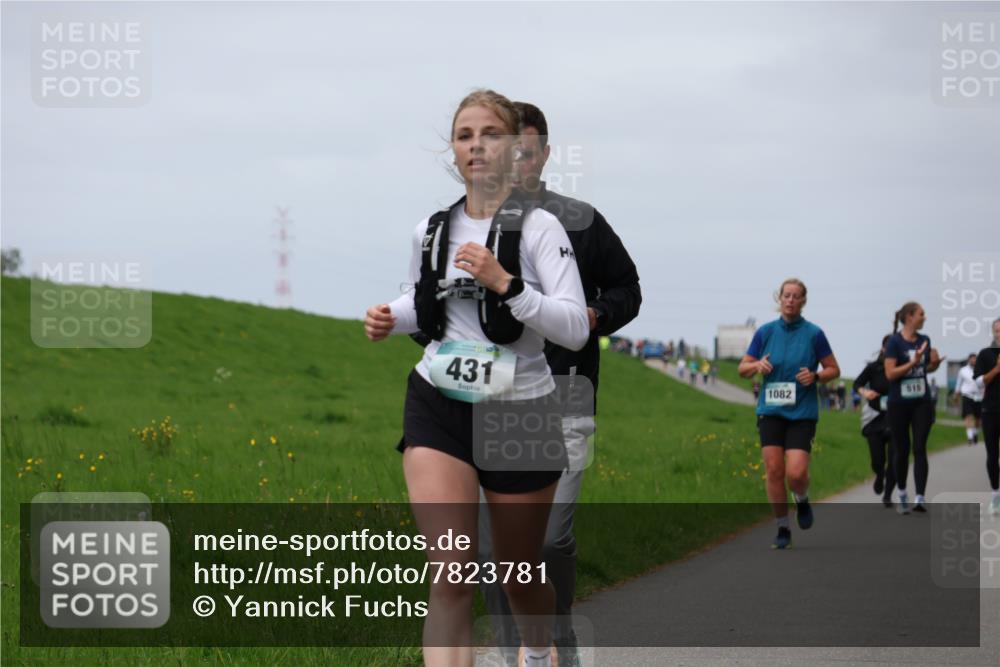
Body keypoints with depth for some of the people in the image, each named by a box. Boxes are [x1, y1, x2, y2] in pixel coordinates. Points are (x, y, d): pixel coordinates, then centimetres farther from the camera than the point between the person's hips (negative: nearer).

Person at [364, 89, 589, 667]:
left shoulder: (539, 227, -9)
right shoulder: (433, 228, 5)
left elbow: (576, 329, -17)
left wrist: (504, 283, -28)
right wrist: (391, 319, 2)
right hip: (438, 405, 2)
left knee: (521, 573, 15)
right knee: (452, 574, -16)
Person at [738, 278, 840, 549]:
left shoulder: (814, 334, -2)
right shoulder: (766, 331, 4)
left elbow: (834, 370, 4)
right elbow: (742, 369, 10)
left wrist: (815, 377, -15)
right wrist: (757, 365, -12)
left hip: (802, 413, -2)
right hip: (770, 412, 2)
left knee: (796, 473, -14)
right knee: (773, 471, -4)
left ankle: (802, 501, 22)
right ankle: (782, 529, 10)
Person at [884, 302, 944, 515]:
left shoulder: (924, 340, 7)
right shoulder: (895, 342, -10)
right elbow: (890, 373, -15)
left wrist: (934, 363, -2)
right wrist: (914, 362, -23)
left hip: (922, 402, 3)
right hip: (899, 404, -3)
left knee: (919, 449, -8)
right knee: (902, 450, 6)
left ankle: (920, 497, -15)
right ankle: (902, 494, 24)